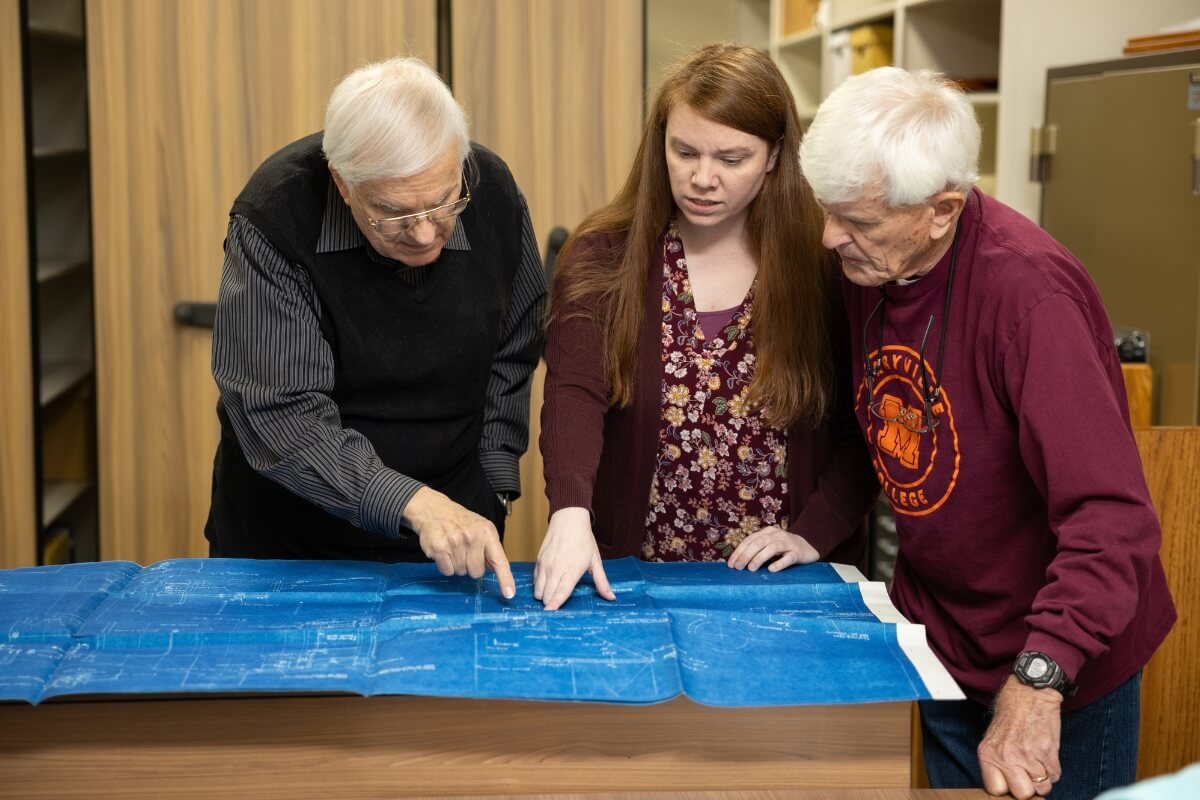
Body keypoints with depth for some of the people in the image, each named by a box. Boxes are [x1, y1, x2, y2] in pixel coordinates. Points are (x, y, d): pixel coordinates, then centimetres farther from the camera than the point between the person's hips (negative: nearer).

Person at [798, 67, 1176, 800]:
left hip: (1061, 670, -6)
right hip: (936, 642, 6)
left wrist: (1039, 681, -43)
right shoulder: (865, 267, -7)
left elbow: (1112, 517, -35)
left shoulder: (1030, 290, -29)